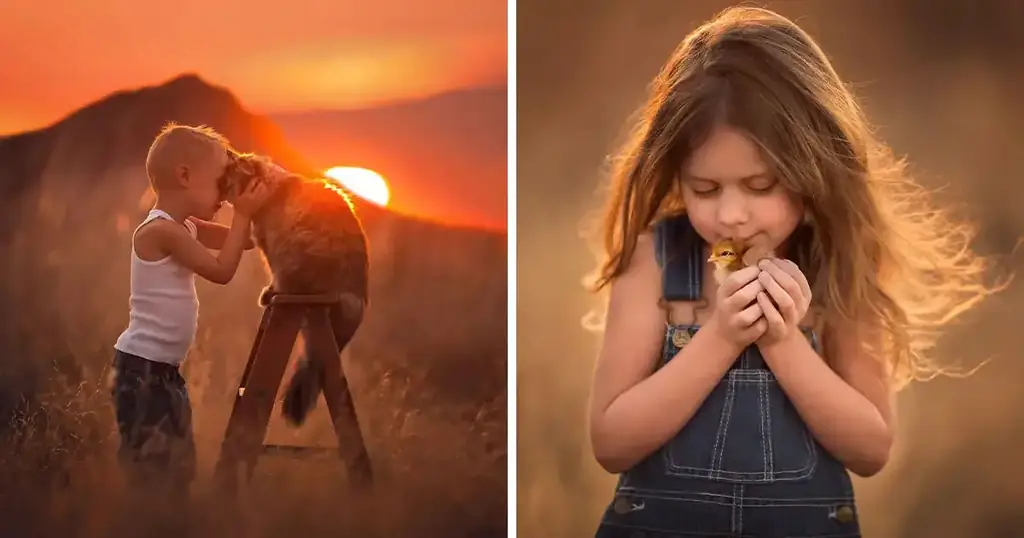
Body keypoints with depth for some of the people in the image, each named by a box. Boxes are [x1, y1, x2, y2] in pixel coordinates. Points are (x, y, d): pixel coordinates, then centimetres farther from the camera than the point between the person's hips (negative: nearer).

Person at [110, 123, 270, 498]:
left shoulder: (186, 227, 10)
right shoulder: (161, 230, -18)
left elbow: (242, 241, 18)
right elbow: (222, 270, -18)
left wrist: (249, 213, 3)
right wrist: (243, 214, -13)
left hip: (165, 368, 10)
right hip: (143, 368, -10)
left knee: (177, 470, 15)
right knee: (153, 472, -9)